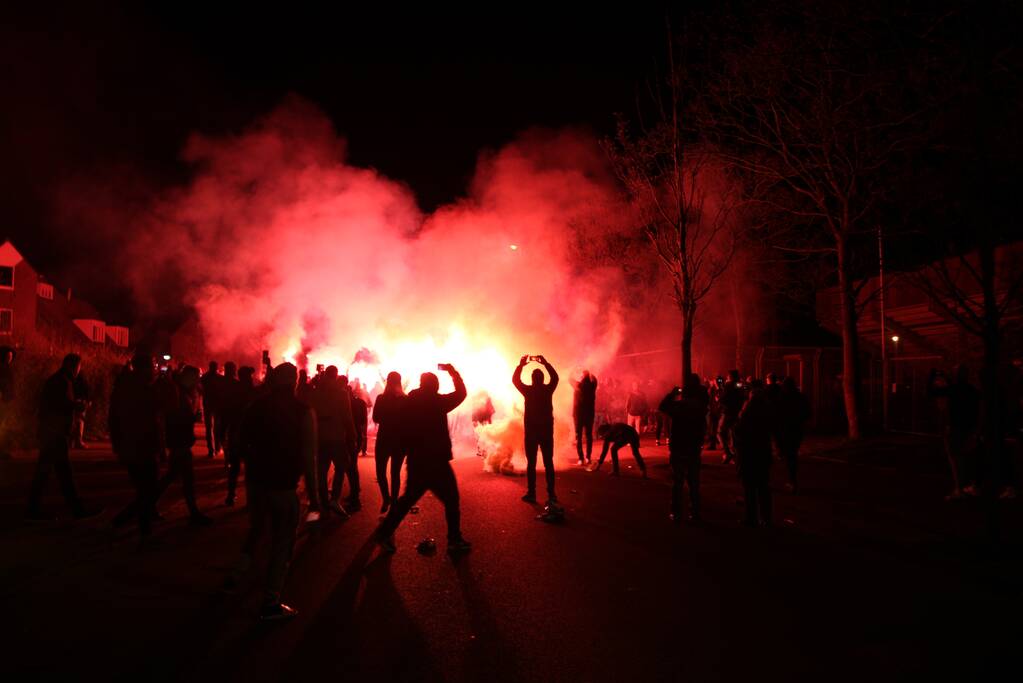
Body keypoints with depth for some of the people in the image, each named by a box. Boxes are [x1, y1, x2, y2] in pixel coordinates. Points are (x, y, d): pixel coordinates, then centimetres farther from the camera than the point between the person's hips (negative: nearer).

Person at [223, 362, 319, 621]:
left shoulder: (256, 406, 1)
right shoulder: (303, 411, -13)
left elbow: (242, 443, 10)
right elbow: (308, 456, -15)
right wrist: (313, 492, -8)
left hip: (255, 480, 5)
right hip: (283, 485, -5)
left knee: (255, 530, 27)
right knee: (282, 542, 5)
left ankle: (235, 578, 31)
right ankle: (271, 603, 8)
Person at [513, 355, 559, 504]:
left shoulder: (528, 390, -7)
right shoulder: (548, 389, -3)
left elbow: (515, 380, 7)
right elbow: (555, 377, 15)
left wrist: (521, 365, 13)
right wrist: (545, 363, 18)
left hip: (531, 432, -2)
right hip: (547, 431, 2)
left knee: (531, 463, 3)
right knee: (548, 463, 6)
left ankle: (531, 494, 2)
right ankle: (551, 494, 4)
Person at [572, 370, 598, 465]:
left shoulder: (578, 385, -11)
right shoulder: (592, 385, -4)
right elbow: (594, 380, 19)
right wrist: (588, 374, 18)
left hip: (578, 414, -2)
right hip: (589, 414, 2)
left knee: (578, 436, 3)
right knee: (589, 435, 13)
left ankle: (581, 458, -4)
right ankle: (588, 457, 11)